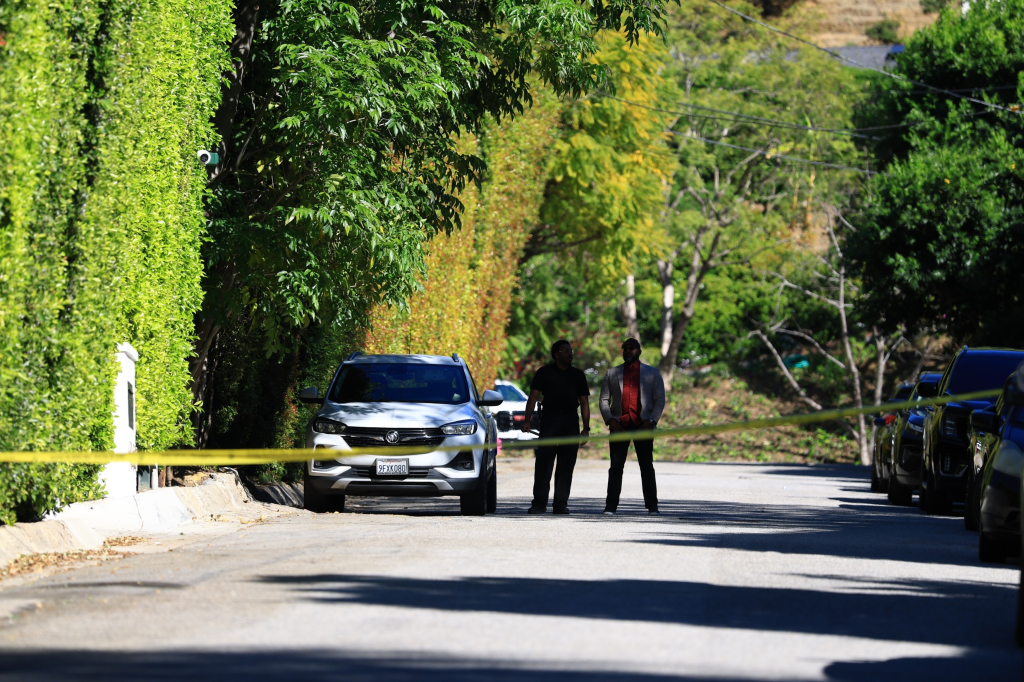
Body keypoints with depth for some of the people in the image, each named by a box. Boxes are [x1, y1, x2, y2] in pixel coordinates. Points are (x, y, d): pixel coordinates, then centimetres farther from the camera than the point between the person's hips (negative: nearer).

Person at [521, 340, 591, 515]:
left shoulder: (578, 375, 16)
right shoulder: (544, 373, 8)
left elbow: (584, 403, 15)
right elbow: (533, 397, 1)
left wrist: (586, 428, 7)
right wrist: (527, 420, -11)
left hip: (570, 422, 3)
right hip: (549, 420, -3)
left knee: (566, 465, 0)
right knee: (544, 463, -7)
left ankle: (561, 503, 3)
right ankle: (539, 503, -5)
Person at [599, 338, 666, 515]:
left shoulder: (652, 373, 12)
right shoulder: (612, 374, 15)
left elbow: (660, 399, 7)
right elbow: (604, 400, 12)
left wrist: (651, 421, -7)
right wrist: (610, 420, -5)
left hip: (642, 425, -1)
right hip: (619, 426, 1)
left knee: (647, 467, -2)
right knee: (616, 467, -3)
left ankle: (652, 506, 0)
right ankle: (611, 506, -3)